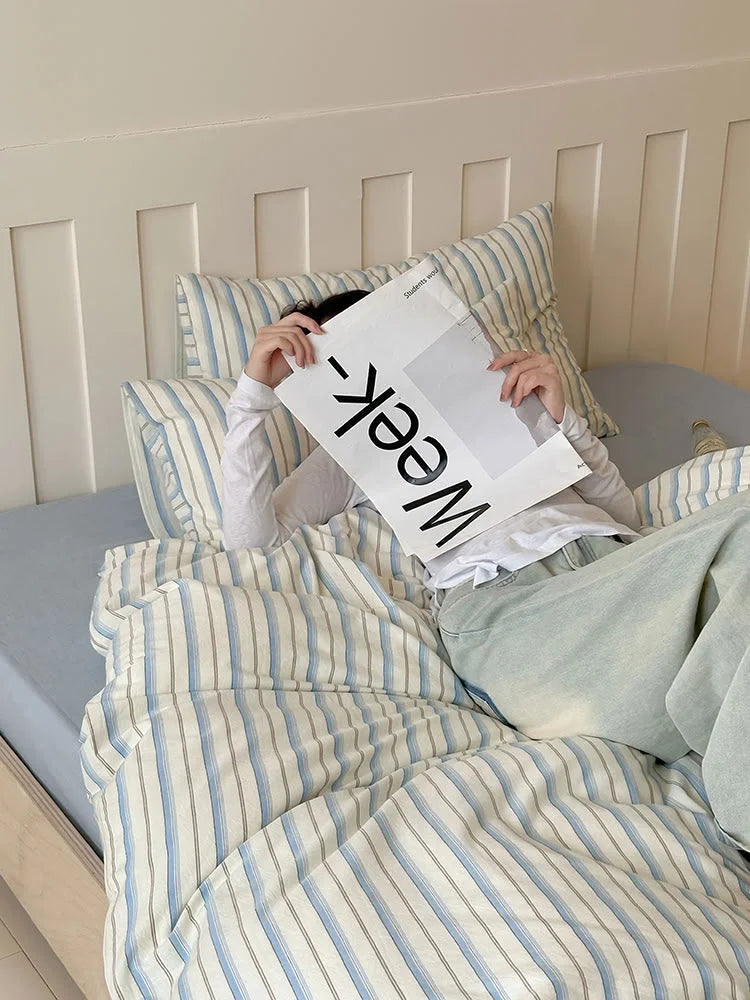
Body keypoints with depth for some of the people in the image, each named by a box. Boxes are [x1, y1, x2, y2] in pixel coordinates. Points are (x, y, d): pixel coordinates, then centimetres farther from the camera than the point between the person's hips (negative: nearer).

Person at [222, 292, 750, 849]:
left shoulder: (496, 400, 35)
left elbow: (625, 516, 24)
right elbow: (250, 541, 10)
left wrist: (563, 417, 11)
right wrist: (253, 393, 8)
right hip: (506, 596, -4)